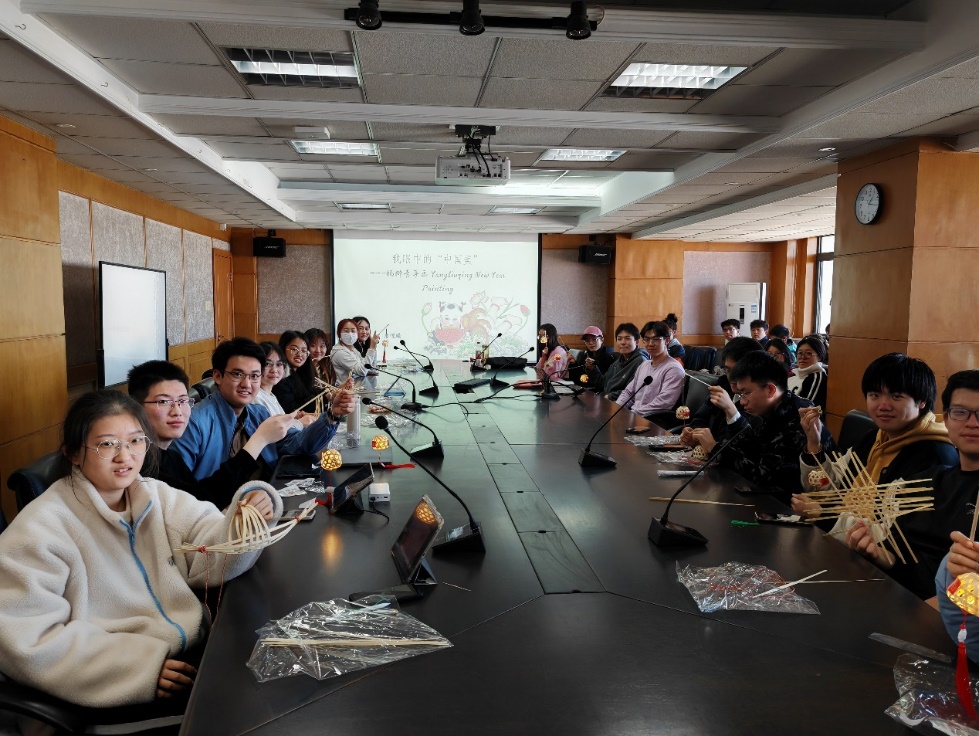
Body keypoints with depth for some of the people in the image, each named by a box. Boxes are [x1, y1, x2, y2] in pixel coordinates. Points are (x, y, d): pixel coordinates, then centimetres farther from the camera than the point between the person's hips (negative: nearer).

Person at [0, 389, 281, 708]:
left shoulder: (156, 496, 6)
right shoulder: (41, 529, -12)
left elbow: (214, 559, -2)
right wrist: (136, 665, -22)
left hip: (199, 652, 6)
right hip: (122, 698, -5)